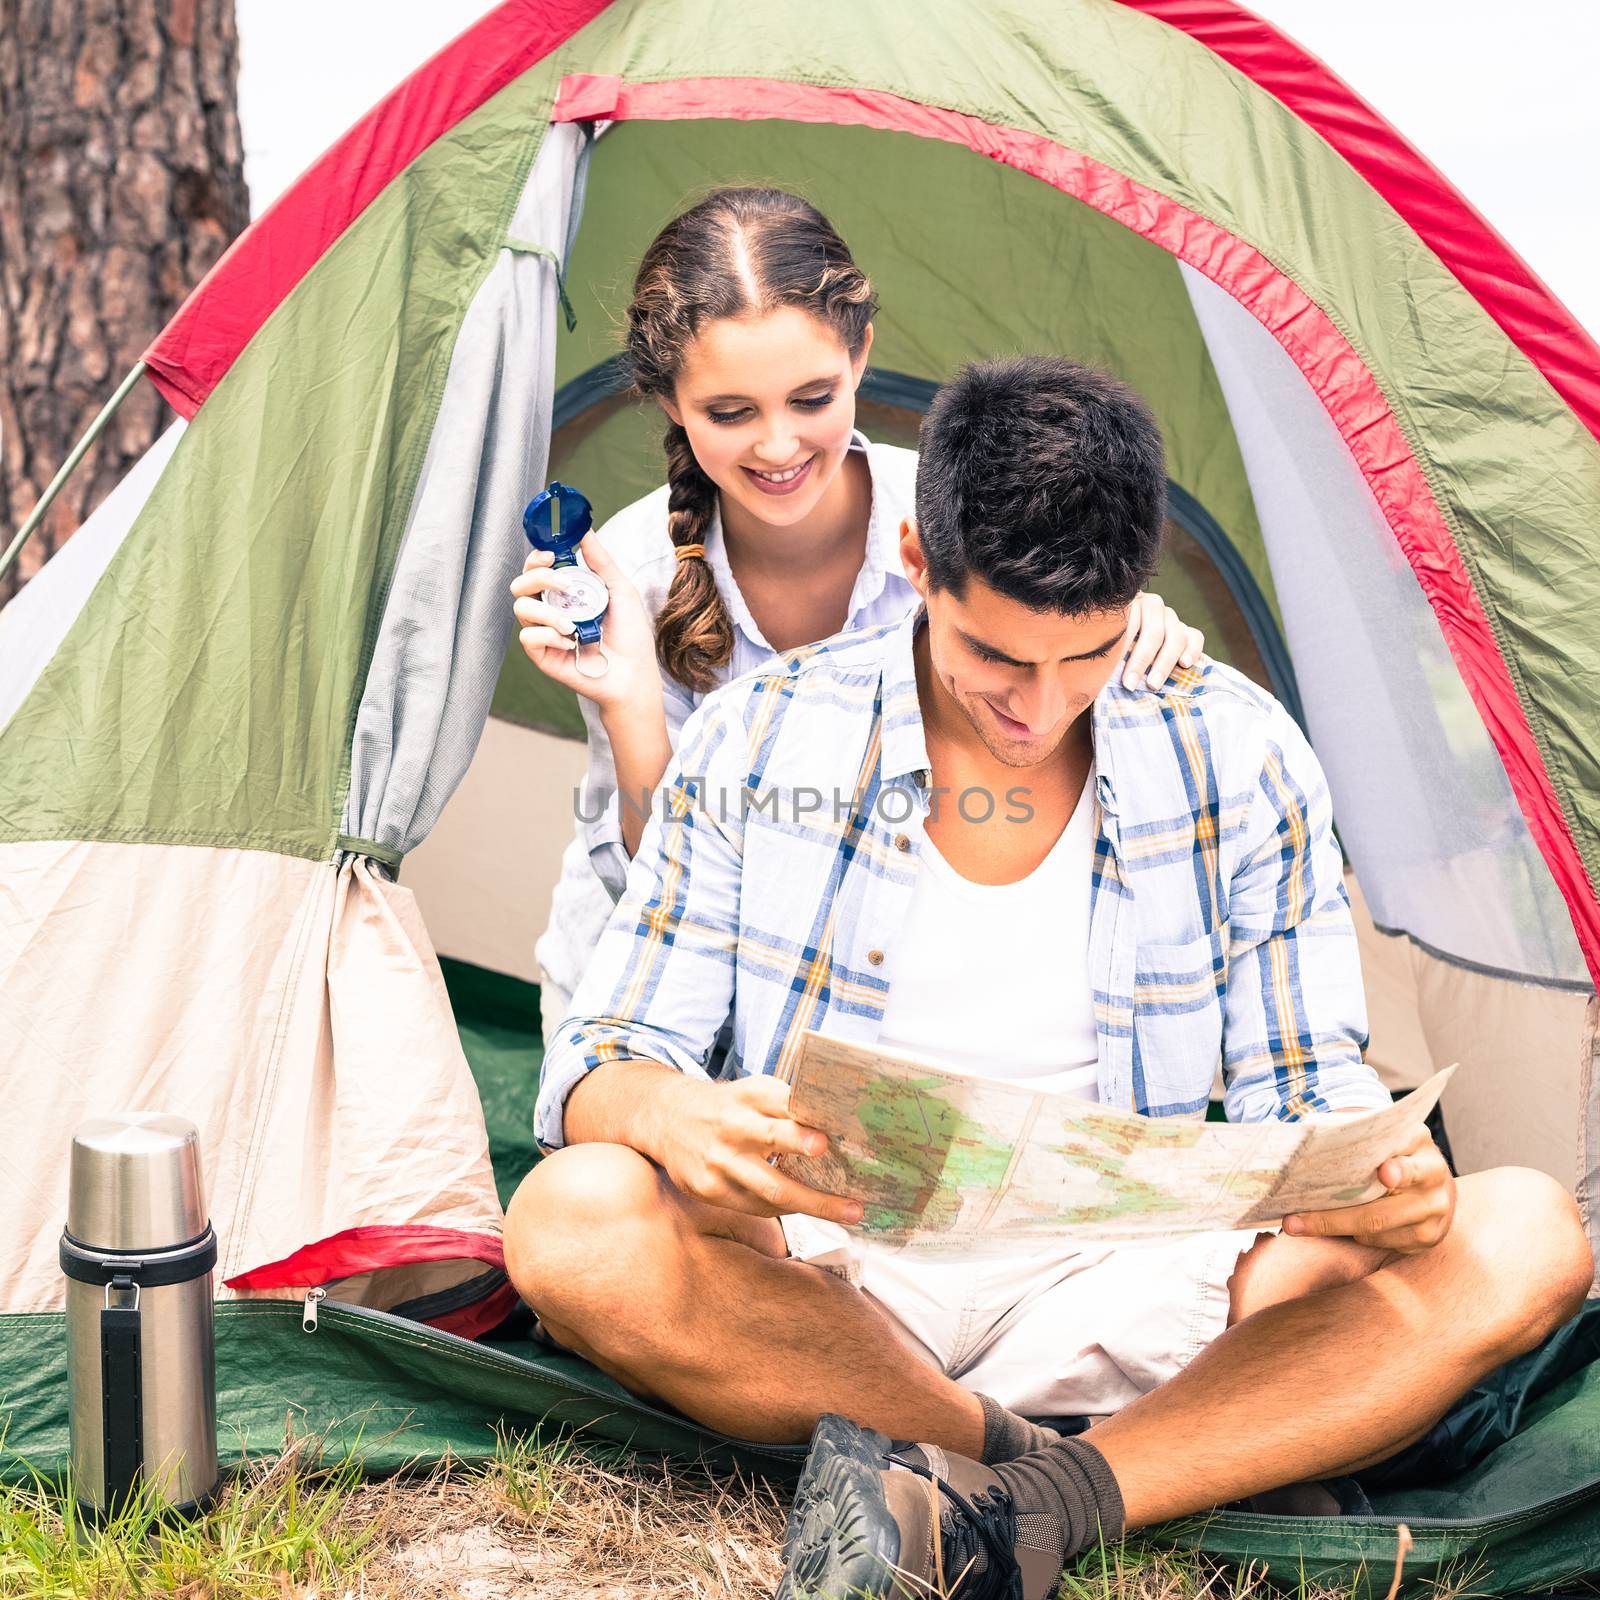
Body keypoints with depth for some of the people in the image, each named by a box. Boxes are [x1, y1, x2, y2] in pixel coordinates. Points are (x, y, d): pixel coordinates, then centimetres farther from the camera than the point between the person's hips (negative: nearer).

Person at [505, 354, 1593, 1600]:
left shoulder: (1238, 756, -1)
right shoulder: (762, 740, -4)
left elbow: (1309, 1088, 5)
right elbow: (593, 1066, -3)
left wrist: (1379, 1169, -22)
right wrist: (673, 1114, -29)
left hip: (1130, 1294, 2)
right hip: (832, 1284, -1)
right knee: (574, 1220, -32)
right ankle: (1032, 1466, -23)